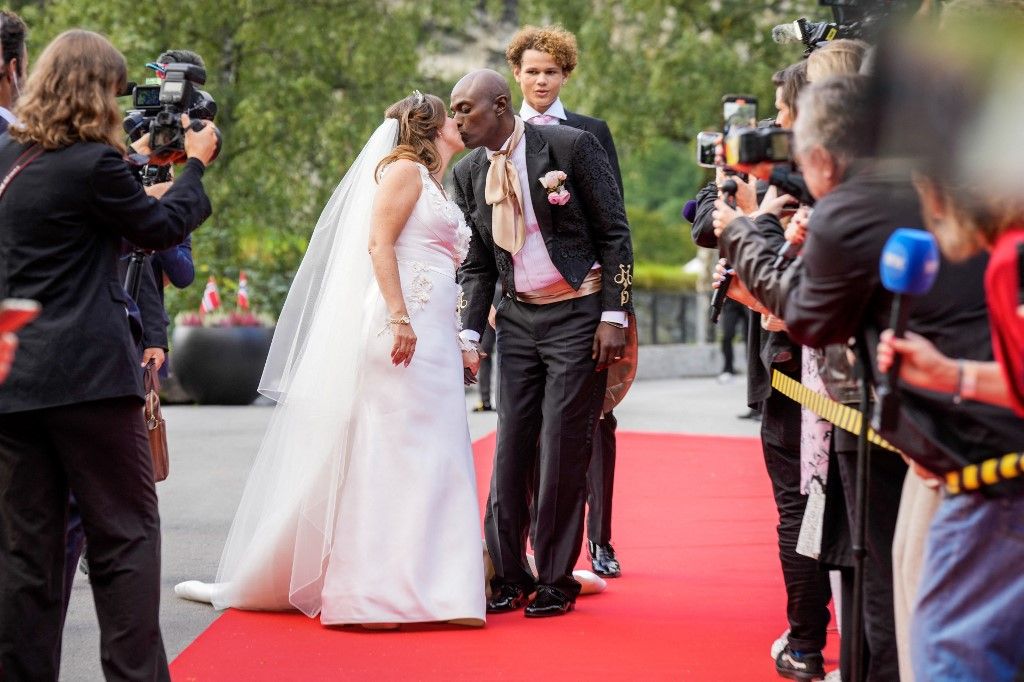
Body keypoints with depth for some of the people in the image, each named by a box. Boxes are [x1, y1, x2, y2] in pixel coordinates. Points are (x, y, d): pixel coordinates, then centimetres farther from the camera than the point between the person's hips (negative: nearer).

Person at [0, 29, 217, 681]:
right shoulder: (92, 163, -11)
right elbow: (162, 226, 2)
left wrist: (134, 160, 27)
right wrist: (195, 164, 17)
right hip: (88, 375, -7)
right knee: (128, 534, 3)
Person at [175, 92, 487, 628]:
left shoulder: (432, 184, 23)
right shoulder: (404, 170, -3)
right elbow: (378, 242, -14)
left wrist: (458, 344, 20)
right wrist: (399, 317, -23)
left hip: (433, 340, 9)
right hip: (402, 333, -9)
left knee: (429, 460, 6)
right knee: (388, 451, -9)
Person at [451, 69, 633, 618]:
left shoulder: (570, 146, -10)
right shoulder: (468, 173, 5)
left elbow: (615, 233, -7)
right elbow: (476, 263, 11)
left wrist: (614, 316, -12)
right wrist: (468, 333, -1)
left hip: (578, 314, -5)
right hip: (517, 318, 5)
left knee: (564, 448, -4)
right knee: (512, 445, 2)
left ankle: (557, 581, 6)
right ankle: (509, 577, 12)